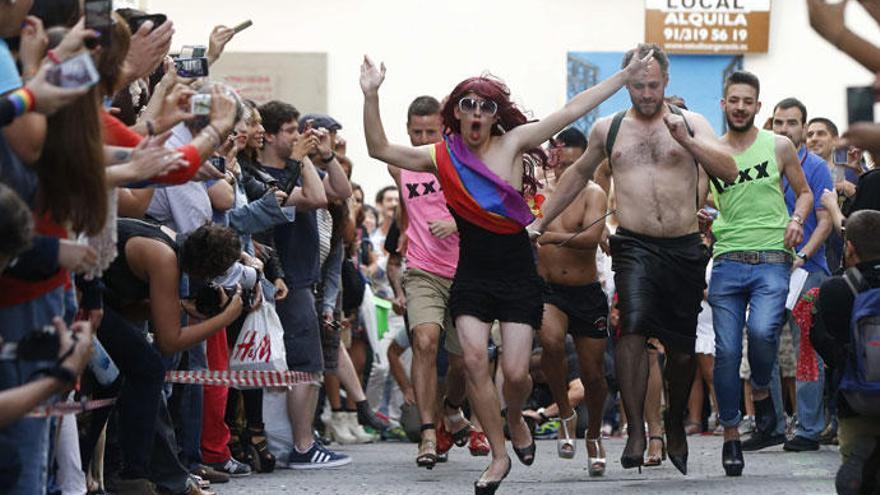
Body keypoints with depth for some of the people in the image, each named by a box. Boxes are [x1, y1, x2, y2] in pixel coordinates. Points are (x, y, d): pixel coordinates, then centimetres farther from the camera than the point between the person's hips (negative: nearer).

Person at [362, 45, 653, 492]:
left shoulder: (513, 144, -3)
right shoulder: (442, 157, 1)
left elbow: (571, 112, -5)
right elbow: (379, 149, -4)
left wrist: (625, 76, -7)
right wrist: (371, 97, -15)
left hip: (518, 275, -1)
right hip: (471, 275, 1)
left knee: (515, 371, -7)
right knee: (474, 360, -14)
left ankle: (516, 420, 30)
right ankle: (499, 456, 1)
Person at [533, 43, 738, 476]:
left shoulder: (690, 123, 5)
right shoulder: (608, 129, 11)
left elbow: (729, 171, -6)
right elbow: (579, 173, 27)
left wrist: (686, 142, -21)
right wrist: (541, 222, 30)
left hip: (685, 248, 1)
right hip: (635, 246, 0)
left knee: (682, 345, 8)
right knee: (633, 328, -23)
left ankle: (675, 427, 31)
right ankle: (635, 432, -23)